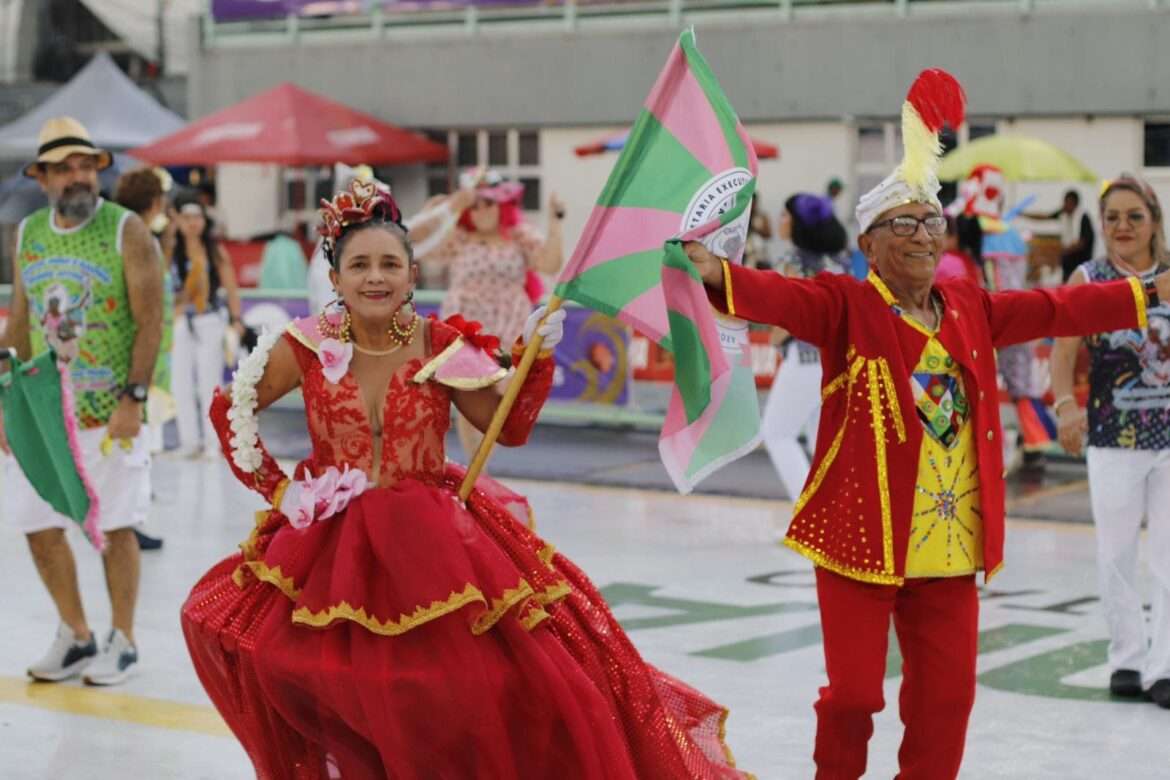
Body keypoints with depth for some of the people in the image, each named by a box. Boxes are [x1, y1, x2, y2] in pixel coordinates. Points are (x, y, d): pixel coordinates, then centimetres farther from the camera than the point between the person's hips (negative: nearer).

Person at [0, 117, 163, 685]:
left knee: (115, 528, 3)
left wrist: (133, 399, -16)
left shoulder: (127, 231, -7)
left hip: (109, 411, -5)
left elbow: (150, 323, -9)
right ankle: (75, 637, 24)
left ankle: (122, 644, 18)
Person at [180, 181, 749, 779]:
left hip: (433, 543, -1)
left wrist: (534, 356, -10)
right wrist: (274, 487, 2)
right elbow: (229, 408, 7)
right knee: (231, 628, -7)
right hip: (332, 541, 1)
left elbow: (511, 427, 2)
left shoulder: (442, 346, -5)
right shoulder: (307, 347, -6)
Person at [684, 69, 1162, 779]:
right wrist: (717, 275, -44)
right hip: (862, 537, -5)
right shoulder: (846, 307, -7)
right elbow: (784, 297, -24)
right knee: (854, 691, -1)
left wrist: (1150, 291, 25)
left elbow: (1054, 310, 20)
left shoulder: (970, 309, 11)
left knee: (948, 690, 11)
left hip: (949, 543, 6)